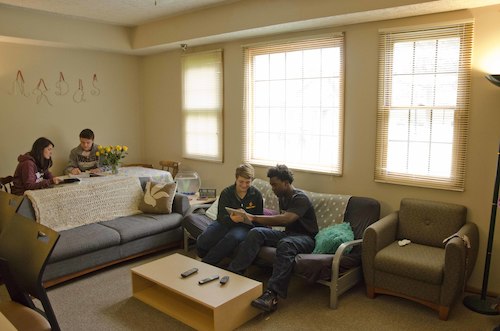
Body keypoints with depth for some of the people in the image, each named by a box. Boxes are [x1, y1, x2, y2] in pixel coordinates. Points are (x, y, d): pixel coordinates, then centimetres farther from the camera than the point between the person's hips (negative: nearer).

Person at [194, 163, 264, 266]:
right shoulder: (226, 193, -2)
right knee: (202, 240, -23)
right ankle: (205, 258, 14)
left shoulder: (256, 194, -1)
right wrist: (231, 218, -34)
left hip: (245, 226, -1)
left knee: (232, 238, -37)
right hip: (225, 222, 2)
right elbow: (221, 217, -11)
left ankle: (205, 264, -21)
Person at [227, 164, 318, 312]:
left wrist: (254, 218, -35)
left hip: (305, 238, -8)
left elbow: (285, 219, -34)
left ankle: (272, 294, -50)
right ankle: (233, 272, -22)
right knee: (256, 233, -16)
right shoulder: (283, 197, 11)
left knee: (285, 244, -41)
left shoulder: (300, 198, -17)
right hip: (288, 233, 8)